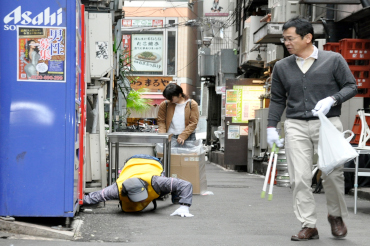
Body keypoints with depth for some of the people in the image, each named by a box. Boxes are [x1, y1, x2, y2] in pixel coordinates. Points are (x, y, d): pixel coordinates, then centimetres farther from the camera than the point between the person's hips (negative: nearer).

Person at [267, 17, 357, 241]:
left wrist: (332, 100, -13)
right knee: (300, 178, -5)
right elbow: (277, 99, 16)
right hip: (296, 126, 2)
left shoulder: (333, 60, 0)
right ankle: (309, 226, 3)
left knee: (333, 174, -2)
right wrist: (271, 127, 7)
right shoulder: (282, 67, 9)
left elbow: (351, 86, 3)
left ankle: (336, 215, 24)